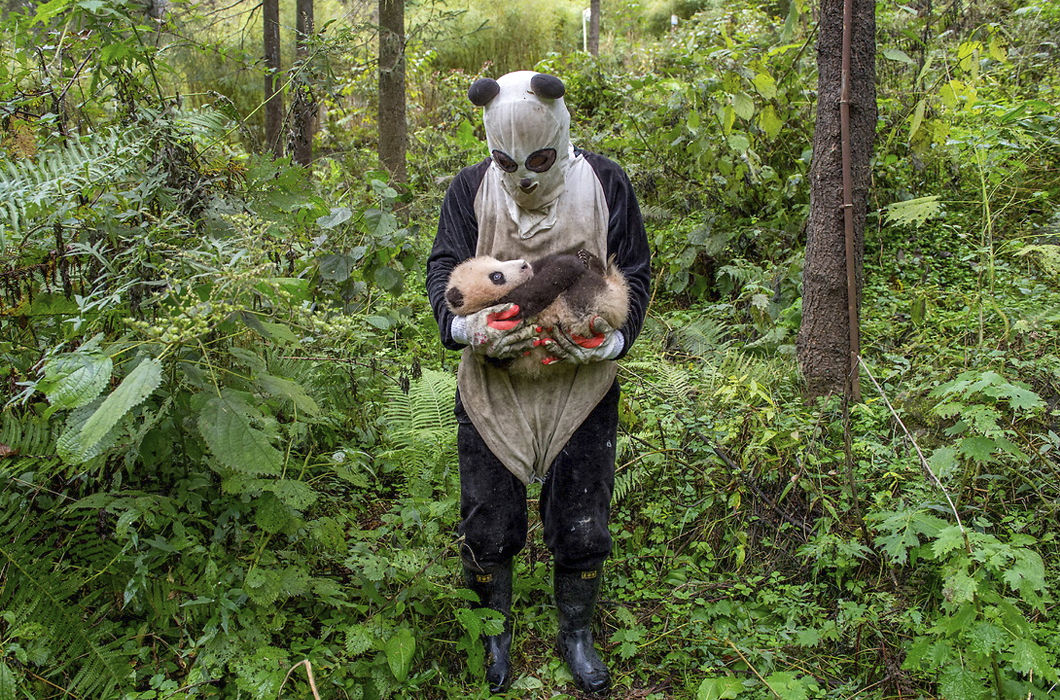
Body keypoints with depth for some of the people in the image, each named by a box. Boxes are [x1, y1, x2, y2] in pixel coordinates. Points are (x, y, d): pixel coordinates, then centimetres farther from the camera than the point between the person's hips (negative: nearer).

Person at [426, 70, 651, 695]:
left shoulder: (605, 185, -4)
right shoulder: (472, 188, -2)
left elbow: (636, 273, -1)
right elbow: (444, 268, -4)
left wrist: (608, 339, -21)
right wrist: (467, 327, -27)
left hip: (581, 388, 0)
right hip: (492, 386, 1)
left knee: (582, 527, 10)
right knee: (488, 526, 11)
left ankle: (576, 633, 38)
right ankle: (497, 631, 39)